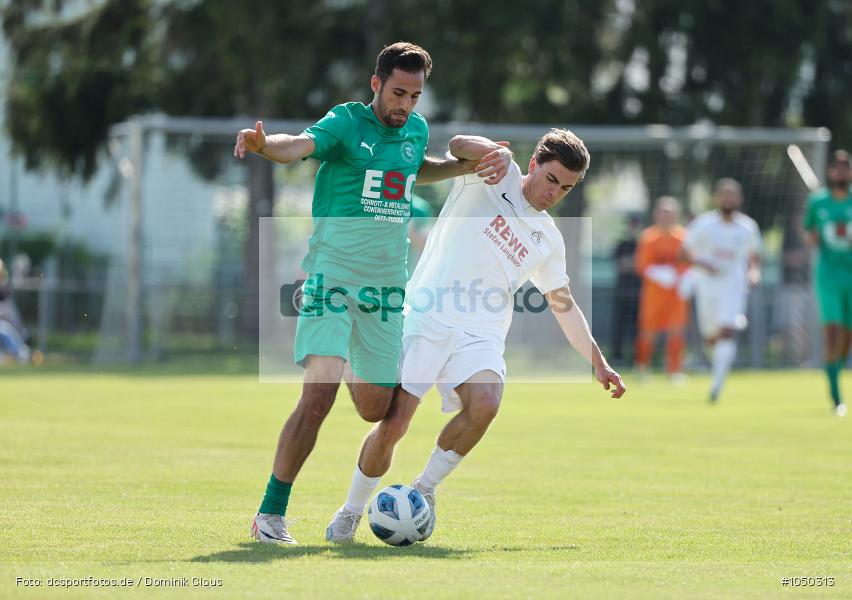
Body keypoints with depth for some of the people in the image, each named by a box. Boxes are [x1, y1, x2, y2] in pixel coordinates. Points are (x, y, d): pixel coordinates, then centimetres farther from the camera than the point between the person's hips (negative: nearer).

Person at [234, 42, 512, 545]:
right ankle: (270, 515, -13)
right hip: (333, 274, -6)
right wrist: (263, 144, -50)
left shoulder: (416, 129, 10)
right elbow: (299, 145, -29)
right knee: (319, 395, -20)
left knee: (377, 408, 9)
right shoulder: (346, 122, -8)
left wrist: (471, 166, 22)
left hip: (386, 284, 6)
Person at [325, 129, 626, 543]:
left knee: (485, 404, -28)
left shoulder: (548, 240, 17)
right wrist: (494, 151, -35)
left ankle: (424, 489, -6)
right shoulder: (496, 176, 5)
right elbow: (458, 145, -15)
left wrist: (598, 362, 25)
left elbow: (564, 306, 27)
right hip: (426, 320, -3)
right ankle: (351, 511, 13)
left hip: (480, 337, 3)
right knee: (393, 423, -11)